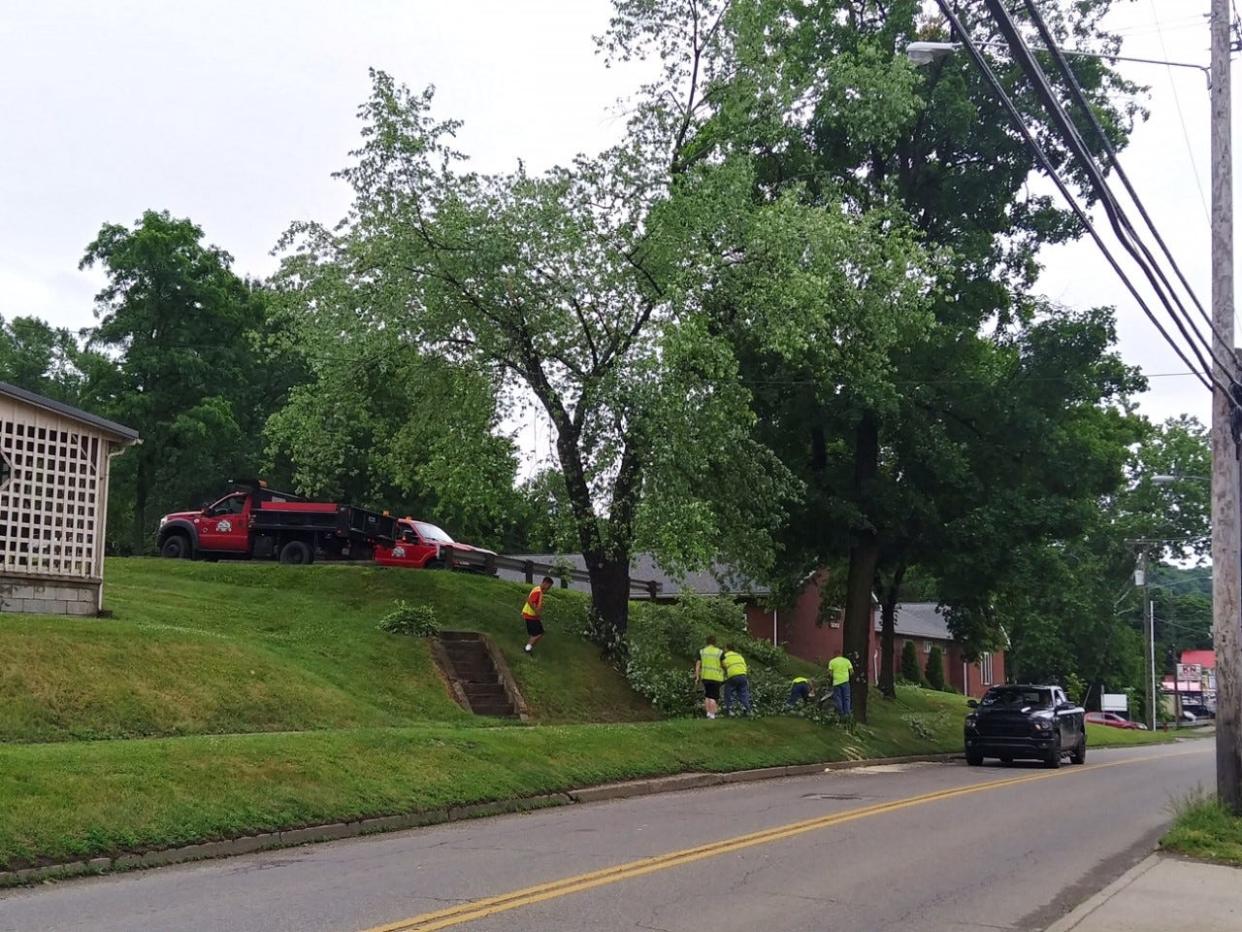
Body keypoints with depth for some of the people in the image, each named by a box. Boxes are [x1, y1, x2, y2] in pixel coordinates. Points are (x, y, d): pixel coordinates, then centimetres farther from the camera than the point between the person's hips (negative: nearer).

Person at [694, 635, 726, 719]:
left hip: (705, 677, 3)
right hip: (716, 677, -3)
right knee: (713, 697, -1)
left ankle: (708, 712, 12)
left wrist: (697, 677, 1)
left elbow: (698, 664, -1)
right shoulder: (720, 652, -3)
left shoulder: (702, 652, 4)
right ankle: (712, 715, -7)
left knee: (707, 695, 17)